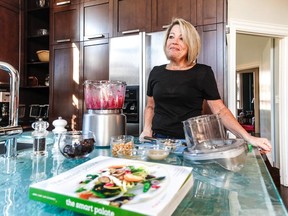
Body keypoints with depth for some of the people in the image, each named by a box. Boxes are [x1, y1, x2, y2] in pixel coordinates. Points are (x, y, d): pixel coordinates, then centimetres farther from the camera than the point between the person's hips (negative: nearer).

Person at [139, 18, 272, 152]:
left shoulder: (203, 72, -4)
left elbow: (220, 110, -5)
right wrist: (147, 130, -1)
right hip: (158, 140, 3)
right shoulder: (156, 72, 6)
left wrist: (248, 137, -15)